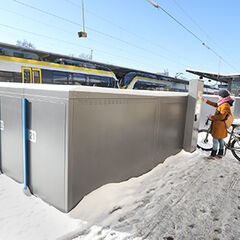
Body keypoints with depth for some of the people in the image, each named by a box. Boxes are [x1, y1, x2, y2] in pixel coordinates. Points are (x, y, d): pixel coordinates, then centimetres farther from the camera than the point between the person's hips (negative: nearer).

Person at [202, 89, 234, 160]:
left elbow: (221, 116, -28)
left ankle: (213, 155, 7)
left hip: (219, 125, -10)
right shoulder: (223, 103, 8)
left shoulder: (225, 105, -23)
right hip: (220, 125, 10)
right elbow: (215, 104, 22)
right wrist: (206, 101, 19)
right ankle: (220, 154, 30)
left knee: (215, 140, -2)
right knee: (220, 139, 18)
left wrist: (212, 117, -16)